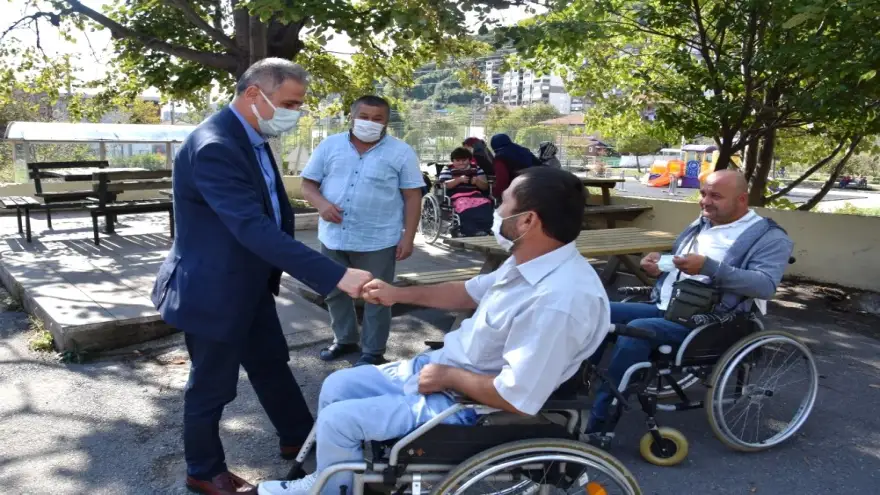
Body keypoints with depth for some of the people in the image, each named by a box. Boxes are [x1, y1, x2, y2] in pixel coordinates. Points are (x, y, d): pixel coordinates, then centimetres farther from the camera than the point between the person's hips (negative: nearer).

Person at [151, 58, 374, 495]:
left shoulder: (253, 138, 4)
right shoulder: (213, 147, -29)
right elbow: (254, 229, -37)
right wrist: (336, 276, -40)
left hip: (250, 284, 9)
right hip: (213, 290, -9)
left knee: (272, 364, 23)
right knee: (212, 385, 10)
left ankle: (299, 438, 42)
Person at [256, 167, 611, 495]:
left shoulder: (560, 300, -32)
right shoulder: (530, 262, -1)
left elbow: (517, 399, -31)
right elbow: (472, 292, 15)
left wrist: (449, 376, -17)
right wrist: (399, 294, 12)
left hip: (466, 406, -9)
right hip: (439, 365, 9)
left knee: (337, 420, -6)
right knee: (336, 386, 13)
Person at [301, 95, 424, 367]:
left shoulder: (401, 152, -3)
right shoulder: (330, 146, 4)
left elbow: (412, 197, -3)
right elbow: (308, 184, 6)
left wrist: (408, 238, -8)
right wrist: (321, 203, -15)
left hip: (377, 241, -3)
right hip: (333, 237, 4)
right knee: (335, 292, 17)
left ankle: (373, 352, 21)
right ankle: (345, 340, 36)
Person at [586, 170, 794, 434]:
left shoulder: (769, 237, -4)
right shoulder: (701, 224, 19)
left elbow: (766, 285, -19)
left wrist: (709, 267, -28)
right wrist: (658, 265, 3)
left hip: (706, 321, -8)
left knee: (636, 330, -33)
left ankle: (598, 423, -26)